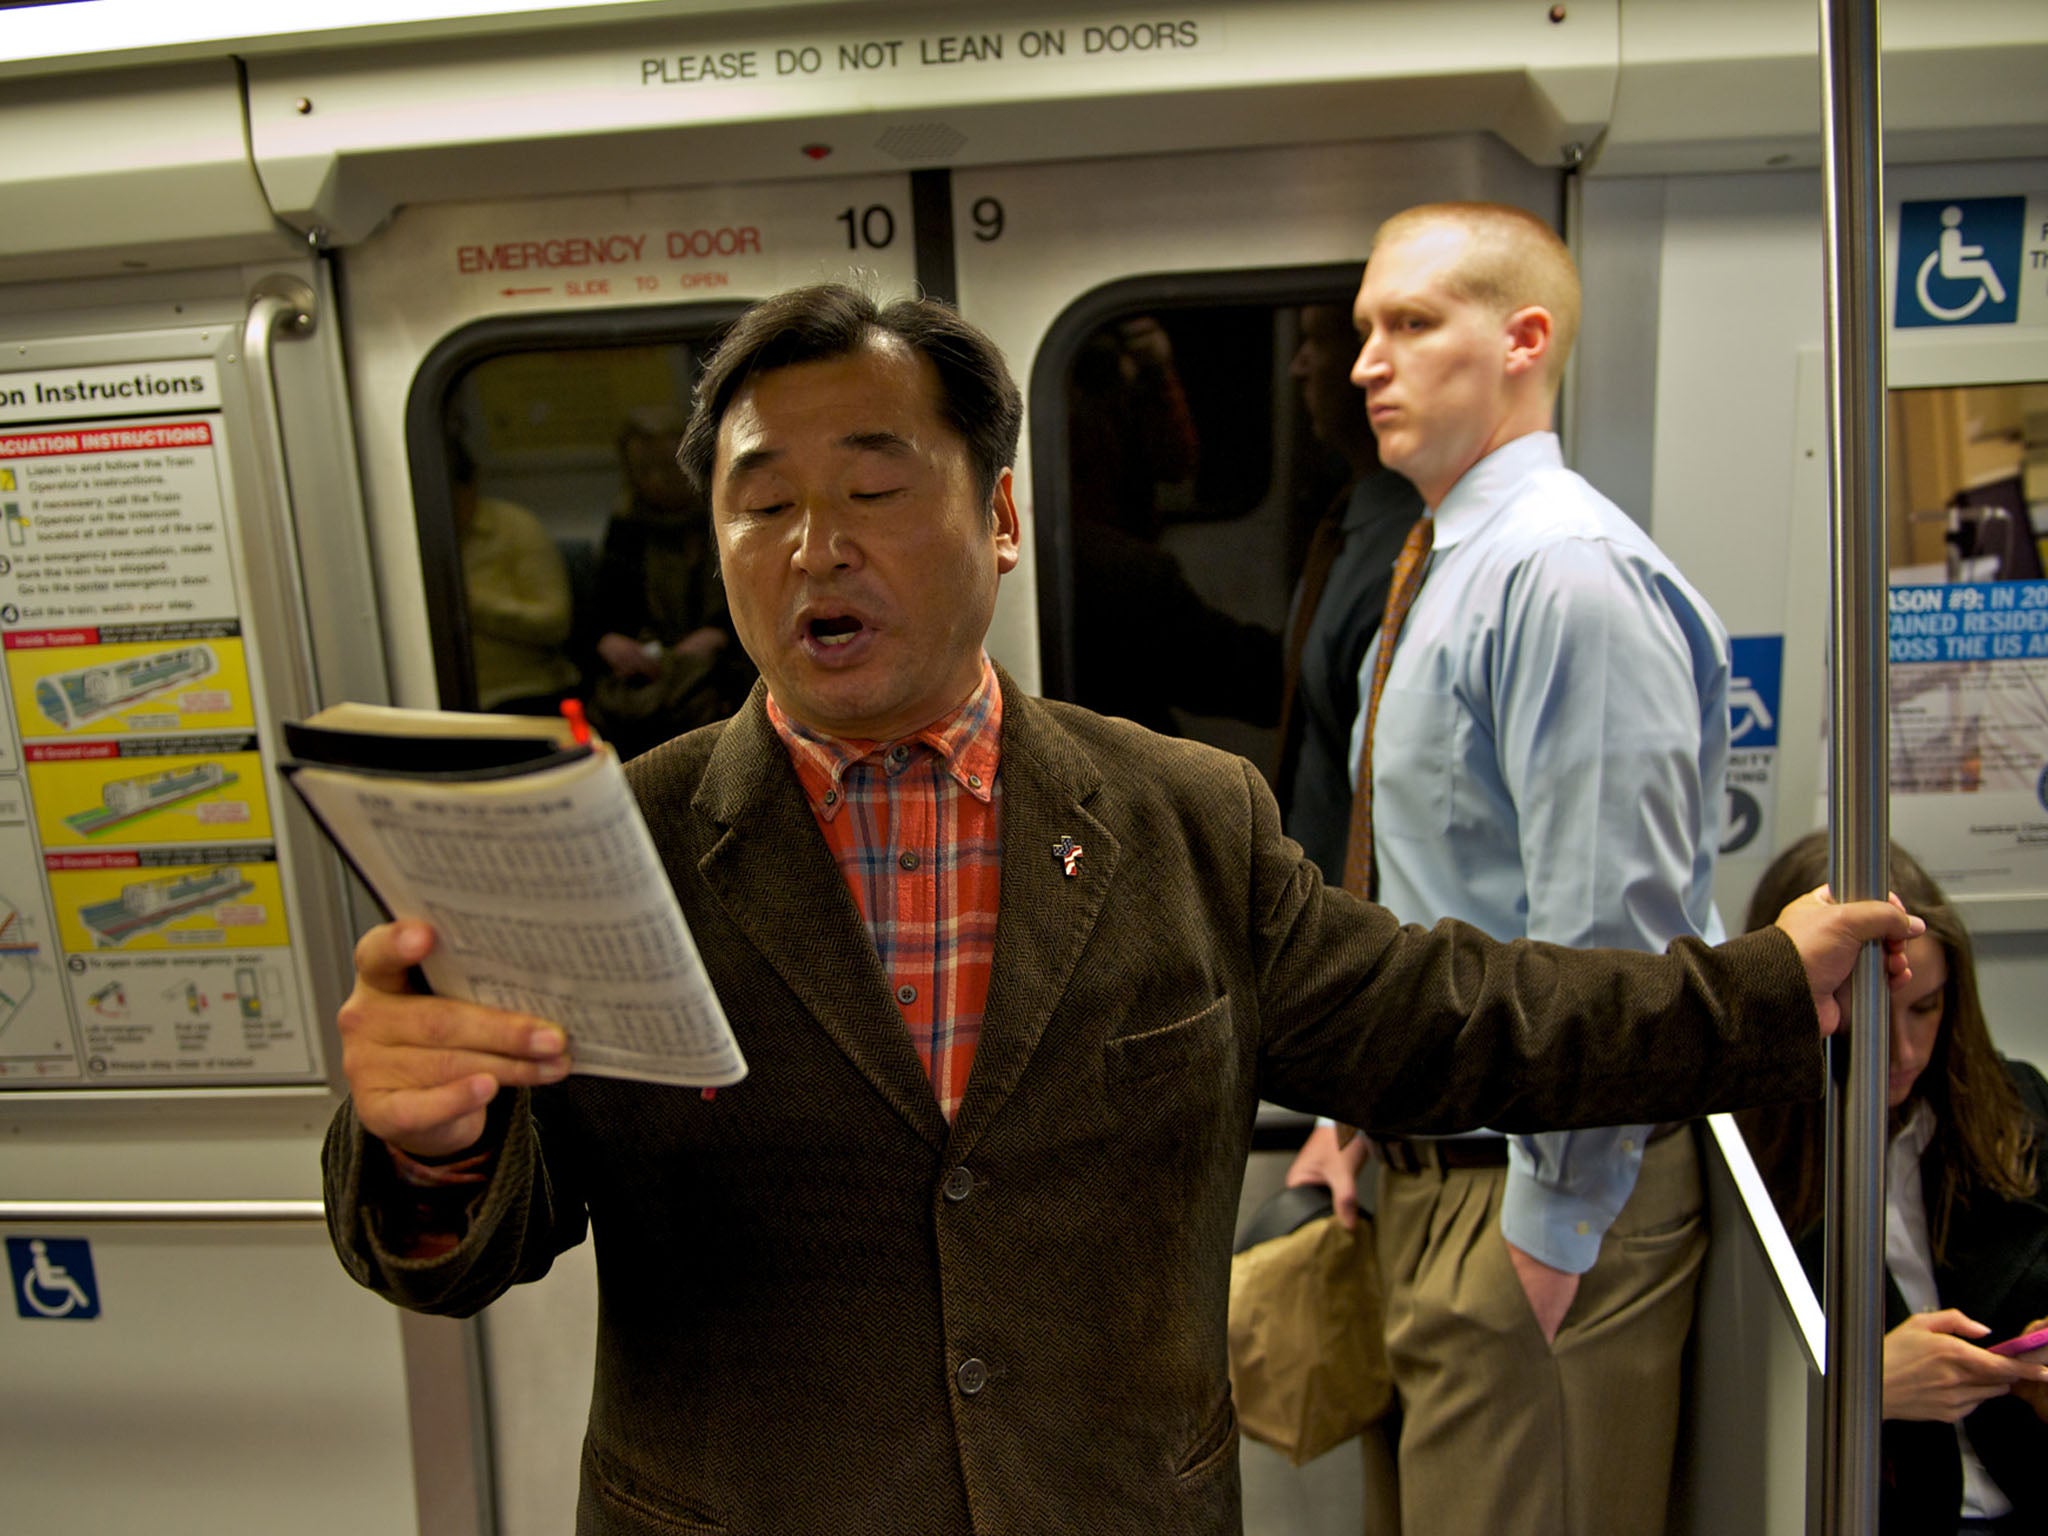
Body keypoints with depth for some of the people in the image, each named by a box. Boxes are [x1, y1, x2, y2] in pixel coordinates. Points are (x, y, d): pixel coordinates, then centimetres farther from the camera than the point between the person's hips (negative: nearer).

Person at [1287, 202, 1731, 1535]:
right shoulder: (1442, 572, 10)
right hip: (1436, 1165, 9)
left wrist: (1551, 1225, -19)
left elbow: (1611, 941, -25)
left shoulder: (1567, 572, -21)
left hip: (1548, 1185, -9)